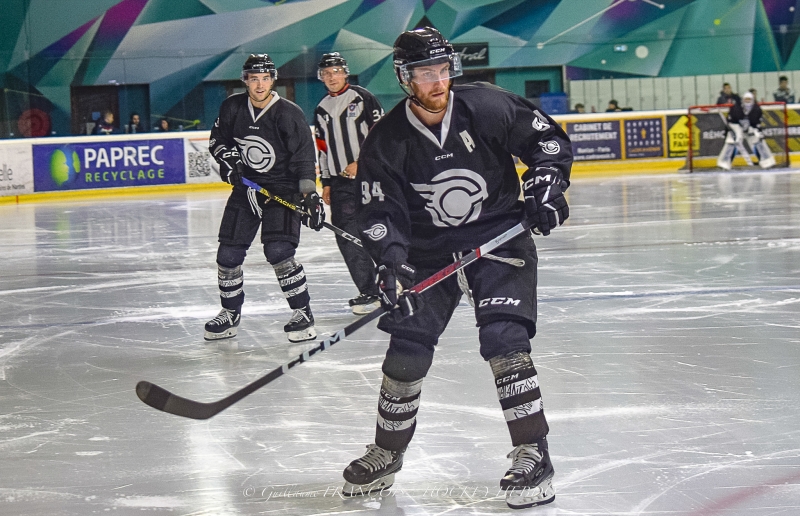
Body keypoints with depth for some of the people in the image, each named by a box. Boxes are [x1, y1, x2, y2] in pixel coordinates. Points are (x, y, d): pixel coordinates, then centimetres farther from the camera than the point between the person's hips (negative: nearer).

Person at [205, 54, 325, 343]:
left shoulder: (288, 113, -13)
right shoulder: (232, 107, -1)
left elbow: (303, 157, -13)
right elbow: (217, 139, 14)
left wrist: (310, 194, -22)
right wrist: (227, 156, -7)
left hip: (282, 188, -5)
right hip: (245, 186, 5)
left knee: (278, 251, -21)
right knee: (228, 253, 3)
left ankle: (303, 313, -7)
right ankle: (230, 314, 24)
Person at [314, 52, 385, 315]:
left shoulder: (363, 98, -2)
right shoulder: (321, 110, 17)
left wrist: (361, 163, -15)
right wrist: (325, 182, 16)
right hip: (340, 182, 6)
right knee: (348, 237, -1)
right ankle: (368, 292, 3)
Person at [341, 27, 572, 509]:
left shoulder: (487, 107, -13)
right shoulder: (386, 142, -9)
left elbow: (550, 138, -1)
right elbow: (380, 211, -10)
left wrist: (545, 185, -16)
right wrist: (390, 262, -25)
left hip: (500, 238, -2)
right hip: (428, 251, 2)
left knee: (504, 341, -19)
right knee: (406, 352, 1)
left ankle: (533, 455, -11)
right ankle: (387, 454, 22)